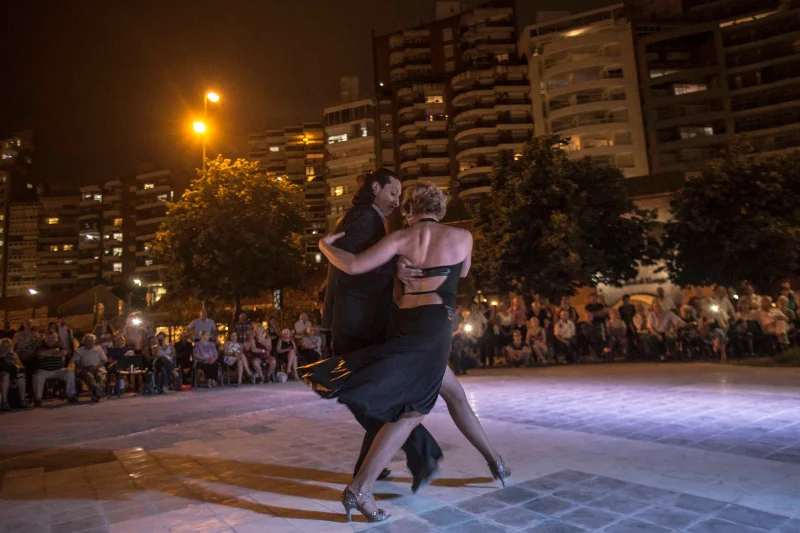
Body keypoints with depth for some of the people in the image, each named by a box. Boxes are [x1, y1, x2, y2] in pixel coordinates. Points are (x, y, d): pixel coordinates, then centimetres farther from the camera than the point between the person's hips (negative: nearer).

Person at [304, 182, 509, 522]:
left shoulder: (400, 239, 7)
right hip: (433, 328, -4)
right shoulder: (462, 237, 7)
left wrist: (324, 245, 13)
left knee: (454, 393, 18)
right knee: (413, 412, 2)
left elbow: (354, 266, -4)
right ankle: (359, 489, -3)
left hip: (406, 326, 4)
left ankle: (494, 460, 35)